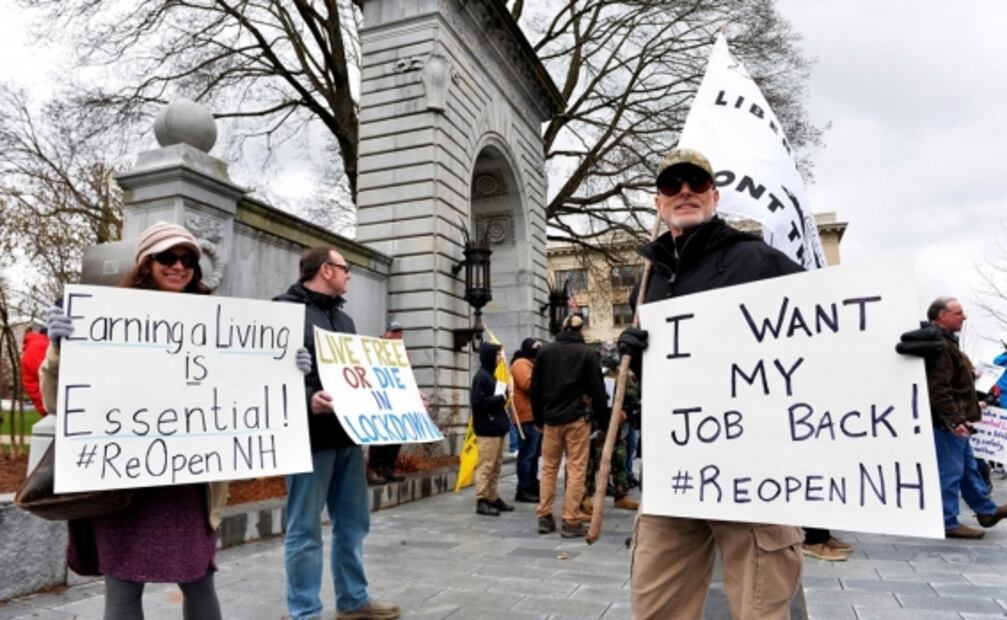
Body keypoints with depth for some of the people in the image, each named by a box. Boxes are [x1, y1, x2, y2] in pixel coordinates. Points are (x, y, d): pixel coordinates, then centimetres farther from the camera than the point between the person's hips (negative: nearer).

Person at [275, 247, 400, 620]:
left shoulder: (343, 318, 20)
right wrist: (307, 398, -31)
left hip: (346, 435, 8)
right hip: (311, 436, -8)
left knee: (353, 523, 15)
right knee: (305, 529, 2)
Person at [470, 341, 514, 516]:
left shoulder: (490, 375, 15)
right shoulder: (481, 376, -14)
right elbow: (478, 402, -21)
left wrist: (503, 396, 2)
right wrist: (501, 398, -15)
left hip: (497, 427, 9)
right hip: (487, 429, -9)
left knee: (496, 465, 14)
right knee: (486, 465, -5)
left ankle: (492, 498, 22)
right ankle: (481, 501, 1)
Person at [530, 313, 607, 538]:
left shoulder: (545, 351, 6)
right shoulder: (587, 353, -3)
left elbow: (536, 388, 8)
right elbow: (597, 389, -5)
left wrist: (538, 418, 15)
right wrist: (602, 417, 5)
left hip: (551, 418, 4)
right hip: (577, 418, -3)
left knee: (548, 468, 13)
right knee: (576, 470, 1)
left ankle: (544, 517, 14)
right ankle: (571, 521, 1)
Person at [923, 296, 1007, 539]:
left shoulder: (946, 342, 17)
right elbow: (938, 389, -27)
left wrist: (972, 405, 33)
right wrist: (954, 420, -29)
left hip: (954, 421, 11)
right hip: (947, 423, -11)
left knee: (968, 467, 21)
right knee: (950, 472, -4)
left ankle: (986, 511, 35)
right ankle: (948, 523, 5)